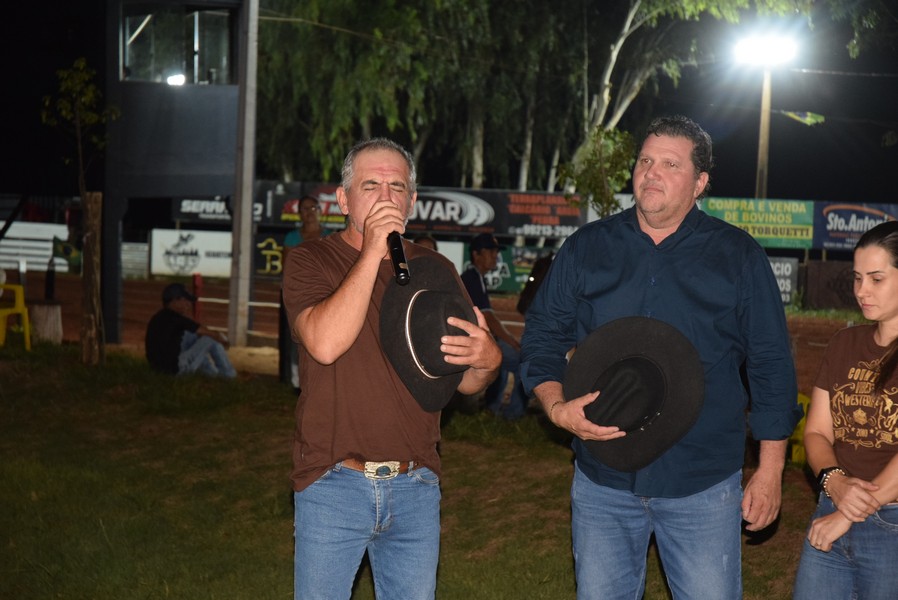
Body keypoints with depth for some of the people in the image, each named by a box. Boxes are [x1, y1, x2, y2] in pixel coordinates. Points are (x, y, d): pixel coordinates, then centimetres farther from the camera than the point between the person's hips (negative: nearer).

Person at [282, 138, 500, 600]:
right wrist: (372, 252, -19)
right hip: (333, 487, -3)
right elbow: (325, 344, -22)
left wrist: (486, 361, -14)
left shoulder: (436, 271, 9)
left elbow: (466, 384, 10)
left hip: (415, 489, 3)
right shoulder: (310, 262, -2)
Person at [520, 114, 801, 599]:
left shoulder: (738, 255, 2)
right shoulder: (585, 248, 6)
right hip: (602, 478, 2)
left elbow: (771, 363, 3)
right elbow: (541, 337, 8)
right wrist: (557, 408, -12)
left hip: (703, 485, -2)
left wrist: (770, 468, 1)